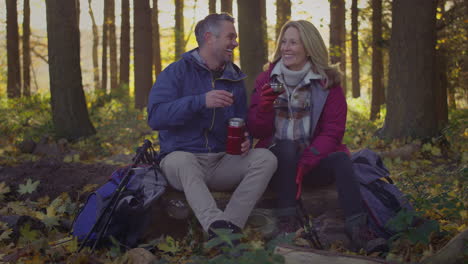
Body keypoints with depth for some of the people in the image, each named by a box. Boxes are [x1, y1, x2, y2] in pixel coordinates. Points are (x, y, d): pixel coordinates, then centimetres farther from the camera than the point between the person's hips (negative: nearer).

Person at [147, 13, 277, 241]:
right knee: (180, 160, -38)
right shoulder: (177, 72, -2)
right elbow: (155, 116, -15)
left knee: (265, 158, -20)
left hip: (222, 163, 5)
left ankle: (230, 225, -33)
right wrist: (201, 101, -26)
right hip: (182, 157, -4)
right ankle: (217, 226, -55)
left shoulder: (235, 79, 14)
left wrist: (245, 141, -4)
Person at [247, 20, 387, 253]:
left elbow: (332, 131, -7)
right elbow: (256, 131, 1)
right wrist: (264, 107, -22)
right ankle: (286, 222, -33)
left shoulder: (327, 82, 0)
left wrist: (305, 163, -21)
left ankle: (357, 228, -39)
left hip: (314, 157, 0)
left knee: (341, 159, -29)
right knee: (288, 146, -32)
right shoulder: (266, 79, 4)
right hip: (277, 157, 0)